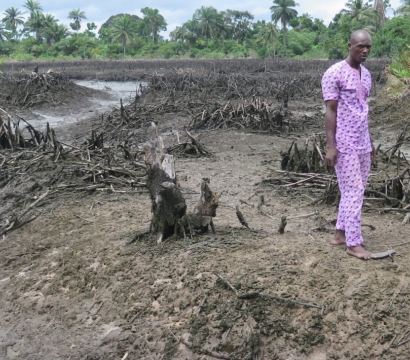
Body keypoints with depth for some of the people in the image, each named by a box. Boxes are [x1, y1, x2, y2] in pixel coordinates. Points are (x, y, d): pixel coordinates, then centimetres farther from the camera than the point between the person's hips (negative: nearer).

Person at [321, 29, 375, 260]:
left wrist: (370, 142, 18)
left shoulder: (366, 74, 12)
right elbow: (330, 112, -13)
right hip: (344, 144, -8)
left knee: (357, 190, 10)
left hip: (362, 143, 8)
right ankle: (354, 243, 4)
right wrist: (330, 146, -17)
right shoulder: (335, 74, -11)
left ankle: (341, 234, 21)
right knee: (353, 191, -5)